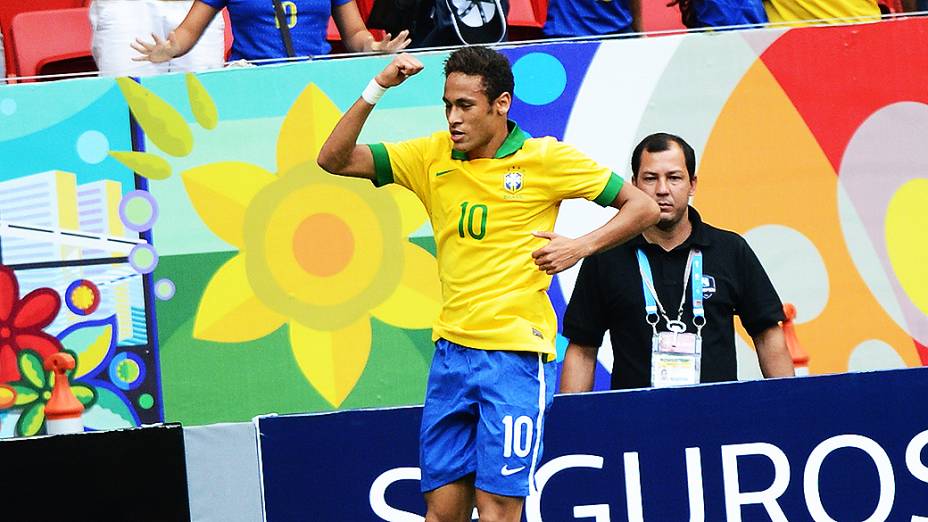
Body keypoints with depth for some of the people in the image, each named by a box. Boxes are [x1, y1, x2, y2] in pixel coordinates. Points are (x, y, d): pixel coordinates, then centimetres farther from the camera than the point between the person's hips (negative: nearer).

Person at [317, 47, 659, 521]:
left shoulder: (545, 158, -3)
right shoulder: (432, 156, 8)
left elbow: (643, 207, 2)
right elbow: (335, 159, 5)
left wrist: (580, 247, -10)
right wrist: (376, 89, -5)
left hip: (517, 356, -4)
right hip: (451, 353, 4)